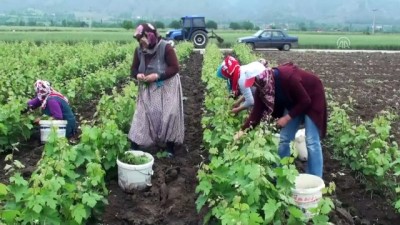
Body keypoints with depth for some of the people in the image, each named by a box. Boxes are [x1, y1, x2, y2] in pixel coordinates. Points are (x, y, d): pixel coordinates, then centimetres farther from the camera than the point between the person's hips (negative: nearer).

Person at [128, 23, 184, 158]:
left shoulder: (166, 48, -17)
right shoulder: (139, 50, 0)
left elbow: (175, 68, -18)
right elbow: (134, 68, 8)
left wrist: (157, 76, -27)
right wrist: (137, 75, -17)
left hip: (166, 87, -4)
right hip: (148, 89, 4)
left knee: (167, 116, -6)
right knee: (143, 115, 0)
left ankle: (170, 146, 11)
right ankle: (135, 147, 4)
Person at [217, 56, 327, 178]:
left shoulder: (287, 77, -38)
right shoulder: (261, 87, -17)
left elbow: (305, 101, -28)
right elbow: (257, 111, -16)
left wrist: (287, 118, -24)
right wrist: (243, 130, -23)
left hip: (311, 98, -7)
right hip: (293, 102, 7)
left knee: (311, 141, -10)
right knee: (284, 139, 5)